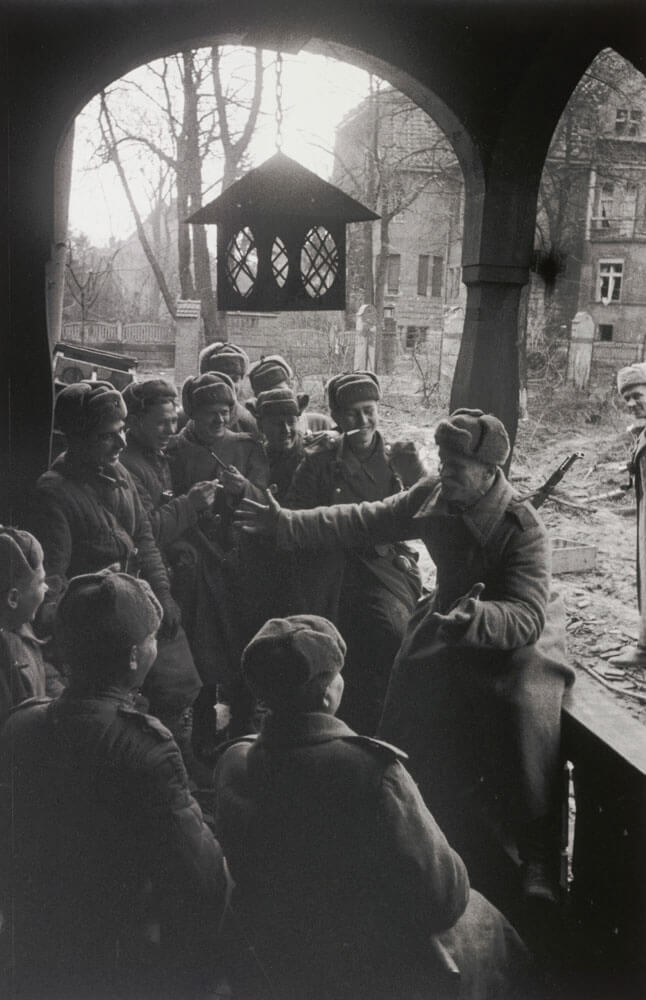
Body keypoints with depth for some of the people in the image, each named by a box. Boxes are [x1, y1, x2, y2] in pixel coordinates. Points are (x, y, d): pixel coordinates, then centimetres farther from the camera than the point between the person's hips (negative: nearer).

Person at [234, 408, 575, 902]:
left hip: (515, 634, -5)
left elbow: (527, 616, -34)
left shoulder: (523, 528, -28)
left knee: (529, 716, -25)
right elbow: (366, 521, -7)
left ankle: (541, 862, -5)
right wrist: (287, 523, -12)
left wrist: (471, 617, -53)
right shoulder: (435, 494, -11)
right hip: (453, 617, 6)